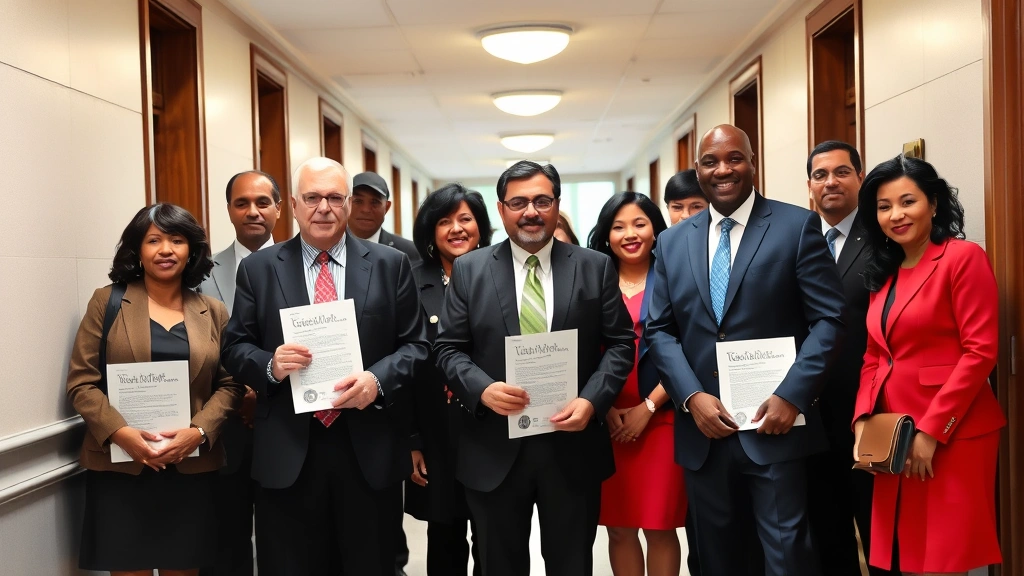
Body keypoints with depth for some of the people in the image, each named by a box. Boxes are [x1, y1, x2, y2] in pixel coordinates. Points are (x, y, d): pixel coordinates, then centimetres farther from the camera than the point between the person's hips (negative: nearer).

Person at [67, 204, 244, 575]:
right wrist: (121, 433, -15)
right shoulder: (107, 301, 2)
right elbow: (81, 382, -1)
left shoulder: (213, 312, 7)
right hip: (119, 468, -1)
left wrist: (198, 432, -13)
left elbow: (229, 385, 4)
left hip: (193, 469, 2)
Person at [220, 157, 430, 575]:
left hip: (370, 450, 0)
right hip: (287, 453, 0)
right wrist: (270, 365, -15)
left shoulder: (391, 265, 5)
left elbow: (416, 344, 3)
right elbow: (234, 347, 7)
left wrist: (378, 380, -15)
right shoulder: (258, 268, 6)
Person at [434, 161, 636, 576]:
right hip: (494, 450, 0)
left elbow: (620, 343, 3)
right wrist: (482, 389, -17)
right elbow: (449, 349, 2)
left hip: (573, 446, 0)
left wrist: (592, 400, -13)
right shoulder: (469, 270, 2)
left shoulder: (596, 267, 3)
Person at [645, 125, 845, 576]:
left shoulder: (798, 226, -1)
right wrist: (692, 396, -7)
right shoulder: (672, 242, 9)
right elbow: (660, 330, 7)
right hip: (702, 430, 4)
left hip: (774, 425, -3)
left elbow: (828, 320, -5)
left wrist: (792, 396, -15)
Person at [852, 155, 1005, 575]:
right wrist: (863, 420, -1)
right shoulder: (883, 273, 14)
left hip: (952, 436, -6)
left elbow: (980, 351, -14)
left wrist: (931, 430, -16)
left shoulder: (963, 258, -7)